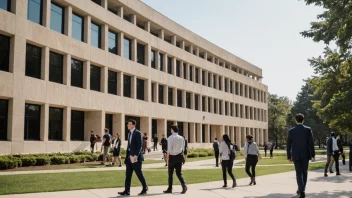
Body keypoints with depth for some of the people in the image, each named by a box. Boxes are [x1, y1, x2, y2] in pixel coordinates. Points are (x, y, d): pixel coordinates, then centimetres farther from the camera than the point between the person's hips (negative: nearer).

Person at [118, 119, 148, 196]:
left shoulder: (138, 133, -9)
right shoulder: (129, 133, 16)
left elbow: (139, 145, -16)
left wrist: (136, 155, -25)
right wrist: (127, 156, 13)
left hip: (136, 157, -8)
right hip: (129, 157, 8)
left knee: (139, 174, 1)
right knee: (128, 175, 5)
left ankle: (145, 189, 17)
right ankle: (126, 191, 7)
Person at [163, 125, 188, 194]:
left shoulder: (170, 138, -11)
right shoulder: (181, 138, 2)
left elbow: (169, 149, -13)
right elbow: (183, 148, 4)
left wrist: (167, 156, -1)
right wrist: (181, 155, 13)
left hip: (172, 157, -4)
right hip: (179, 156, 4)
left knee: (170, 173, 10)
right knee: (179, 173, 9)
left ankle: (170, 189, 17)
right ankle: (184, 185, -13)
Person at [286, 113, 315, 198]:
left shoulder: (291, 131, -2)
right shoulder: (308, 129, -5)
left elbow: (288, 145, -1)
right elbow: (311, 143, -9)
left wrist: (289, 156, 7)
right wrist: (313, 155, -2)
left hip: (296, 155, 0)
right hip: (305, 155, 0)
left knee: (299, 174, 3)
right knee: (304, 172, 18)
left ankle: (302, 191, -12)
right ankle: (301, 189, 25)